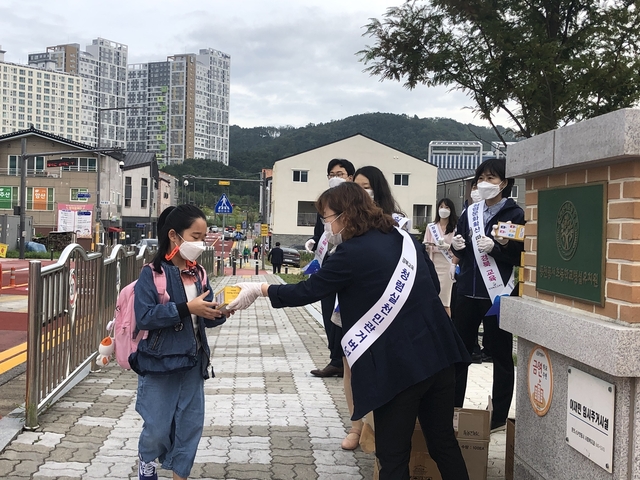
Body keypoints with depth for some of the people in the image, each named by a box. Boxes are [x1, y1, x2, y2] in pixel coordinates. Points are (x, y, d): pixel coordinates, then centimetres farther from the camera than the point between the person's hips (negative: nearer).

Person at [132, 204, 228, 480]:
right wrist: (186, 308, -27)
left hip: (192, 361, 5)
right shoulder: (151, 274, -12)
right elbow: (144, 317, -22)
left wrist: (219, 312, -14)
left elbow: (206, 319, 8)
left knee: (191, 424, 10)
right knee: (158, 426, 6)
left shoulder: (198, 274, 4)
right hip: (158, 362, -5)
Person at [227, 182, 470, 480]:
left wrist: (260, 290, 8)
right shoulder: (404, 238, 10)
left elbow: (307, 291, -4)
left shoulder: (352, 252, -10)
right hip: (438, 353, 7)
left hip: (398, 364, -7)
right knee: (444, 442, 16)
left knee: (393, 456, 6)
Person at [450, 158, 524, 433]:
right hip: (468, 291, 6)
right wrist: (457, 246, -3)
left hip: (498, 294, -5)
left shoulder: (515, 214, -6)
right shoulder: (470, 213, 11)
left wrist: (495, 248, -24)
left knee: (501, 354, 6)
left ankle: (499, 417, 16)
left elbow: (523, 256, -11)